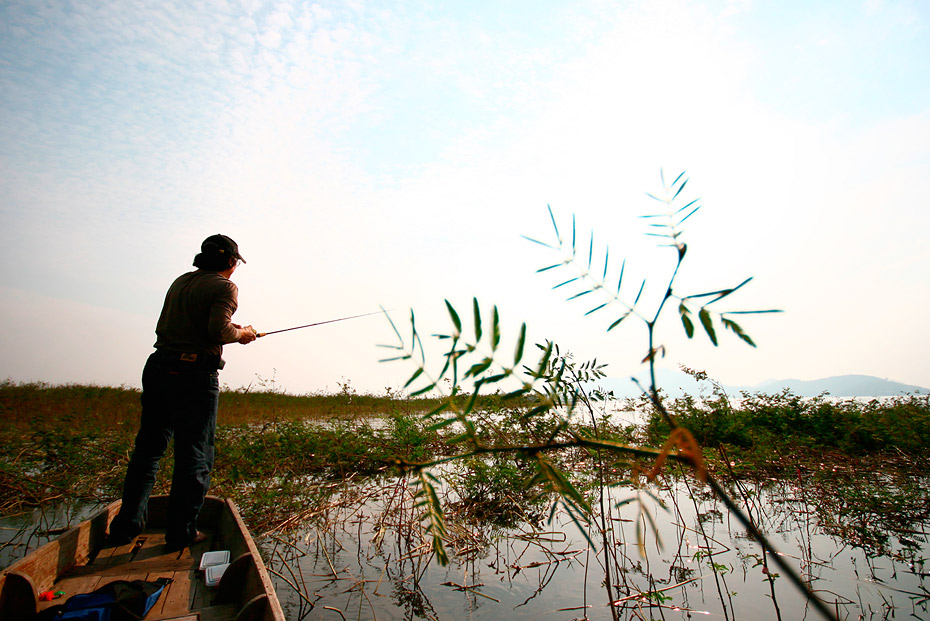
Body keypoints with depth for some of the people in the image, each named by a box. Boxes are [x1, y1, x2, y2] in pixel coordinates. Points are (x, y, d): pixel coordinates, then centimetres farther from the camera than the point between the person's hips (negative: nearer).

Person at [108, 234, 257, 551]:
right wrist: (241, 333, 0)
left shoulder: (180, 282, 17)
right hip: (194, 374, -7)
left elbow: (163, 327, 19)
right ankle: (181, 533, 9)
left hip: (158, 369, 7)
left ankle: (126, 526, 24)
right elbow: (219, 329, -20)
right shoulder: (224, 287, -6)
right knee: (194, 456, 3)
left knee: (148, 448, 16)